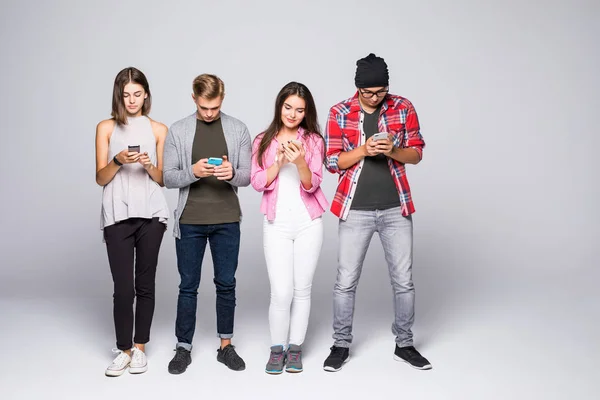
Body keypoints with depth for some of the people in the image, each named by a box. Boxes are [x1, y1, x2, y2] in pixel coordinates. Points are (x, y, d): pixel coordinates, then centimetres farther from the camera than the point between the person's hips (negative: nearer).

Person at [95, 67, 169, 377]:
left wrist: (149, 166, -13)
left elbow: (163, 179, 7)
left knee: (145, 284, 5)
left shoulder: (158, 130, 8)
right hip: (117, 215, -1)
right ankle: (124, 350, 9)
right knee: (123, 287, -3)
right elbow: (100, 178, 3)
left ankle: (139, 347, 16)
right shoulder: (106, 128, 7)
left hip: (150, 215, 1)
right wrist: (118, 161, -15)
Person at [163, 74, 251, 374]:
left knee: (226, 284, 9)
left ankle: (226, 346, 22)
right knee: (188, 286, 7)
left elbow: (248, 175, 1)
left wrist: (232, 174, -21)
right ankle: (183, 348, 19)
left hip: (227, 221, 1)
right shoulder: (177, 131, 0)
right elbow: (168, 178, -2)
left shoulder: (238, 129, 2)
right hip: (190, 222, -1)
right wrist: (193, 172, -21)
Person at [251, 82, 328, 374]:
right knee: (281, 292, -6)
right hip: (277, 224, 0)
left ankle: (295, 347, 19)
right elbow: (258, 182, -2)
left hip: (308, 223, 0)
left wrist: (300, 162, -24)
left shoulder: (313, 140, 1)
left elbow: (312, 184, -6)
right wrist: (280, 161, -16)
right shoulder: (263, 141, 5)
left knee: (302, 289, 6)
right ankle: (277, 348, 12)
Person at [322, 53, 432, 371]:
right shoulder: (339, 113, -3)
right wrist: (364, 149, -20)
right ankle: (341, 345, 21)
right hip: (355, 210, -1)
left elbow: (416, 154, 3)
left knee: (403, 280, 8)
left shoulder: (403, 108, 0)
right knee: (346, 281, 5)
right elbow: (332, 162, -4)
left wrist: (393, 151, -18)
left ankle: (404, 344, 25)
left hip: (396, 209, 1)